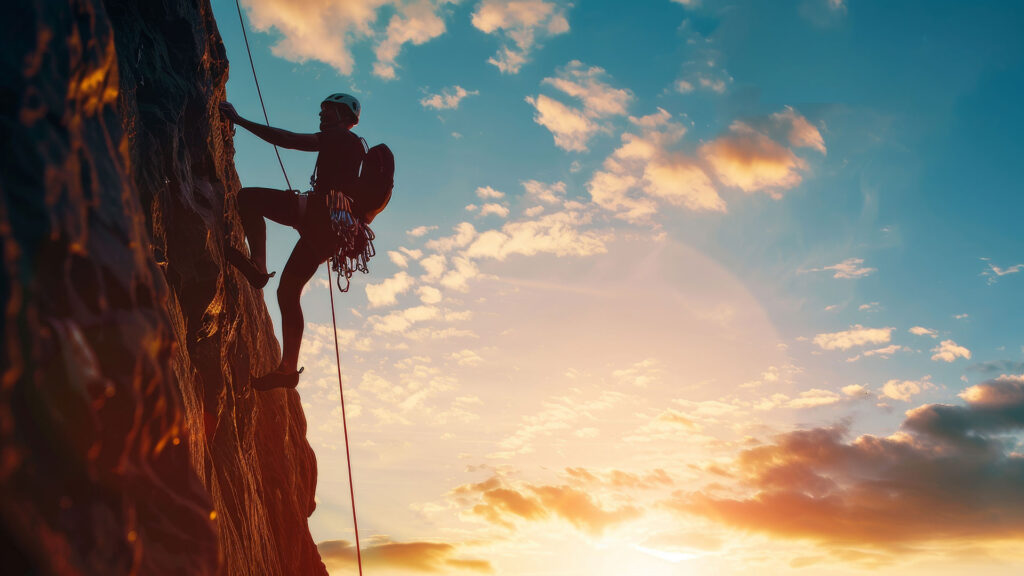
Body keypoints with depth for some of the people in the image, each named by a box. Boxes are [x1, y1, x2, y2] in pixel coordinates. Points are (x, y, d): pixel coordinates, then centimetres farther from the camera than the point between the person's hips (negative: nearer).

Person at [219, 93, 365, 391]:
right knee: (288, 293, 12)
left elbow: (287, 140, -7)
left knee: (247, 197, -9)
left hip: (320, 211, -9)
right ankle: (288, 368, 13)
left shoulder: (342, 137, 2)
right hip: (330, 229, 9)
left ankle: (257, 266, -20)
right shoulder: (355, 147, 29)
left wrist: (239, 119, -3)